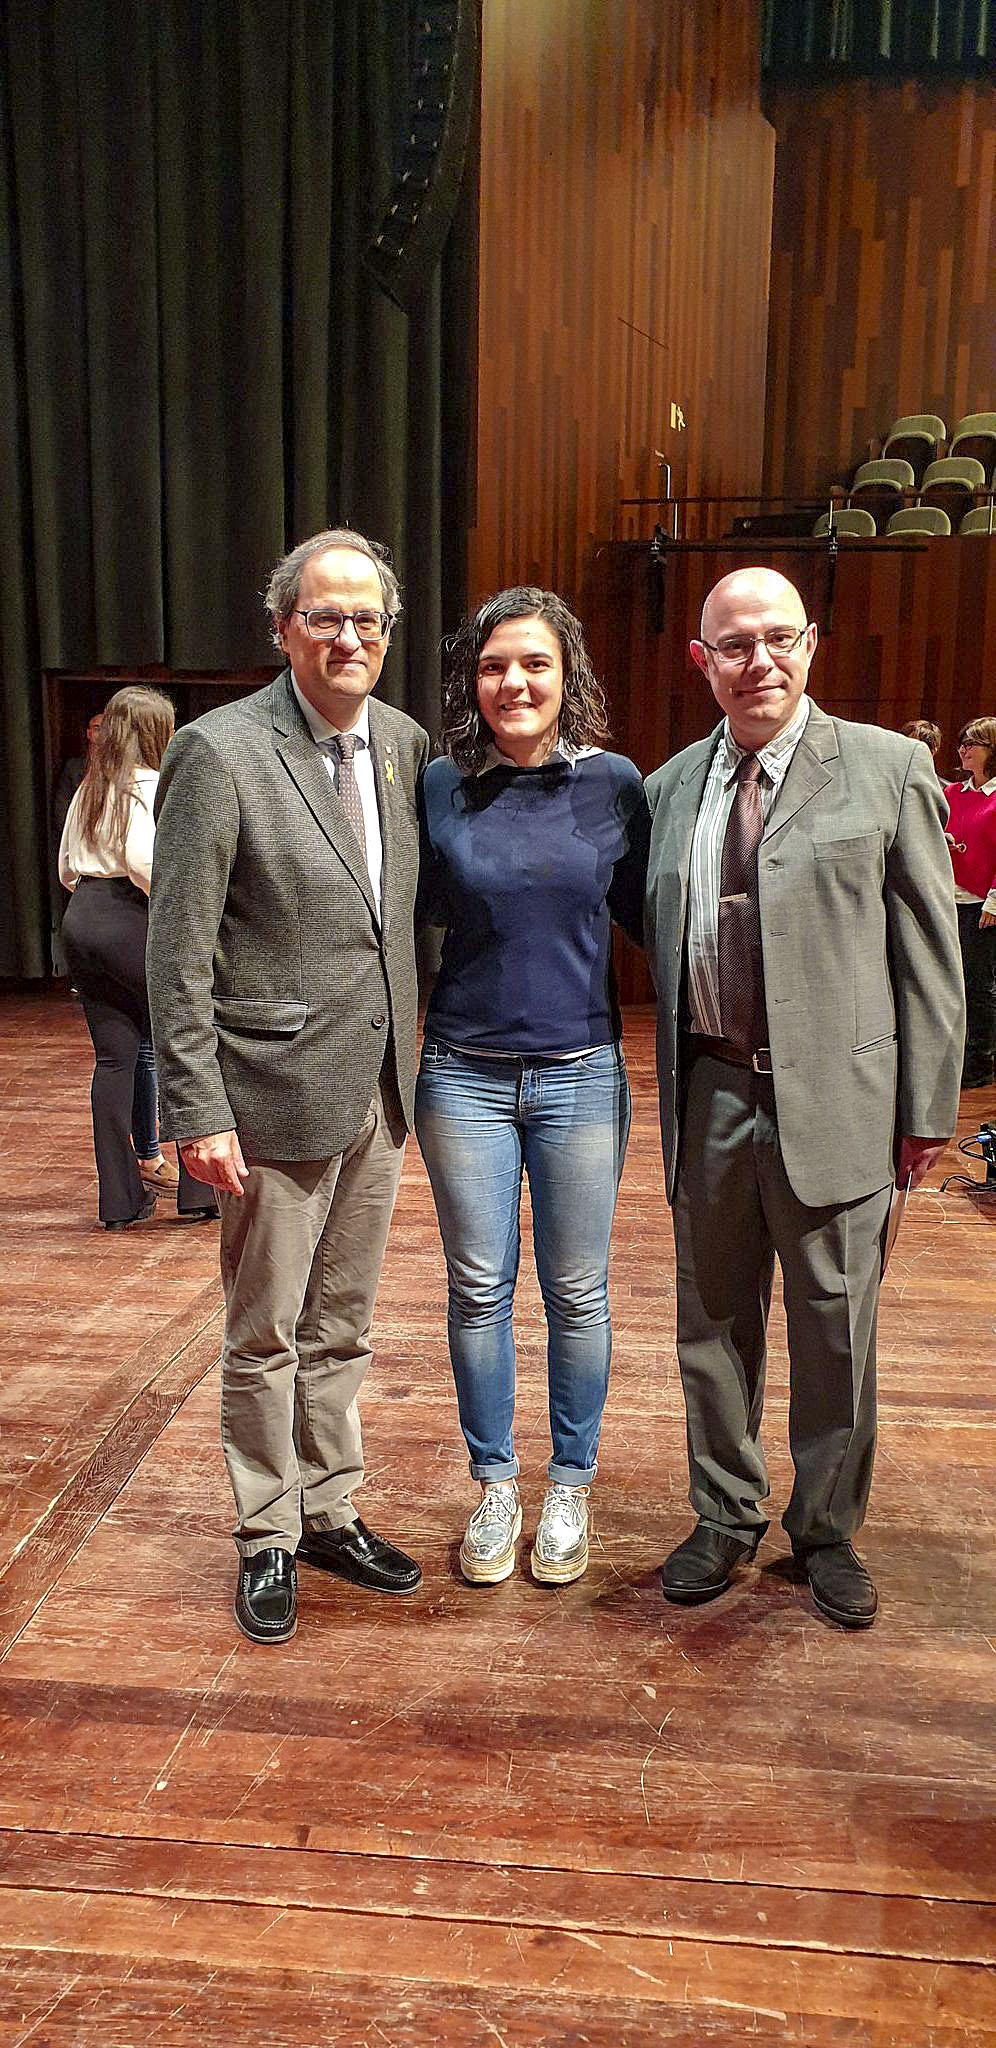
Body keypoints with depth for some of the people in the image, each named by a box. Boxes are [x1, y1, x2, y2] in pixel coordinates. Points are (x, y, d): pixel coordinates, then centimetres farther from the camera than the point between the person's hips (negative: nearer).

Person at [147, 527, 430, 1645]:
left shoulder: (405, 744, 6)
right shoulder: (220, 753, -12)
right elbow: (178, 953, -13)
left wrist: (411, 1063, 10)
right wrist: (197, 1111, -15)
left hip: (377, 1091, 6)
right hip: (278, 1093, -5)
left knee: (340, 1327, 18)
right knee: (265, 1335, 10)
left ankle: (330, 1513, 36)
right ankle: (267, 1539, 28)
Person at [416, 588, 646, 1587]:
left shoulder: (613, 783, -2)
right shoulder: (439, 786, -1)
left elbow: (644, 908, 9)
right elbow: (414, 910, 8)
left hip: (580, 1074, 0)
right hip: (465, 1076, 1)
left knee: (576, 1294, 10)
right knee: (479, 1290, 9)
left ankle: (569, 1488, 30)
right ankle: (494, 1487, 28)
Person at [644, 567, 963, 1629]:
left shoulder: (887, 768, -1)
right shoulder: (668, 788, 9)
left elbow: (928, 951, -2)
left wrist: (927, 1106, -4)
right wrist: (673, 1089, 7)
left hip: (833, 1097, -3)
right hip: (710, 1095, 3)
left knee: (834, 1328, 9)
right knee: (713, 1321, 15)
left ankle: (827, 1531, 31)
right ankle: (726, 1518, 35)